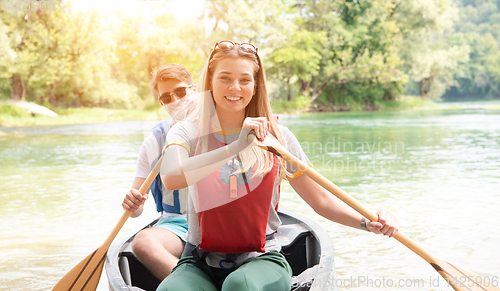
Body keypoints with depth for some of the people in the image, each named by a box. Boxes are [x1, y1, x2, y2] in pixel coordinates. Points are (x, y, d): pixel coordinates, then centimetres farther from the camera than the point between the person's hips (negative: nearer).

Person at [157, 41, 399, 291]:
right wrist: (235, 147, -29)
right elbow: (170, 178, -21)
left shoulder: (277, 137, 4)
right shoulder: (187, 132, 1)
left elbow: (321, 200, 6)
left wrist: (367, 222, -11)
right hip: (200, 263, 0)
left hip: (261, 260, 1)